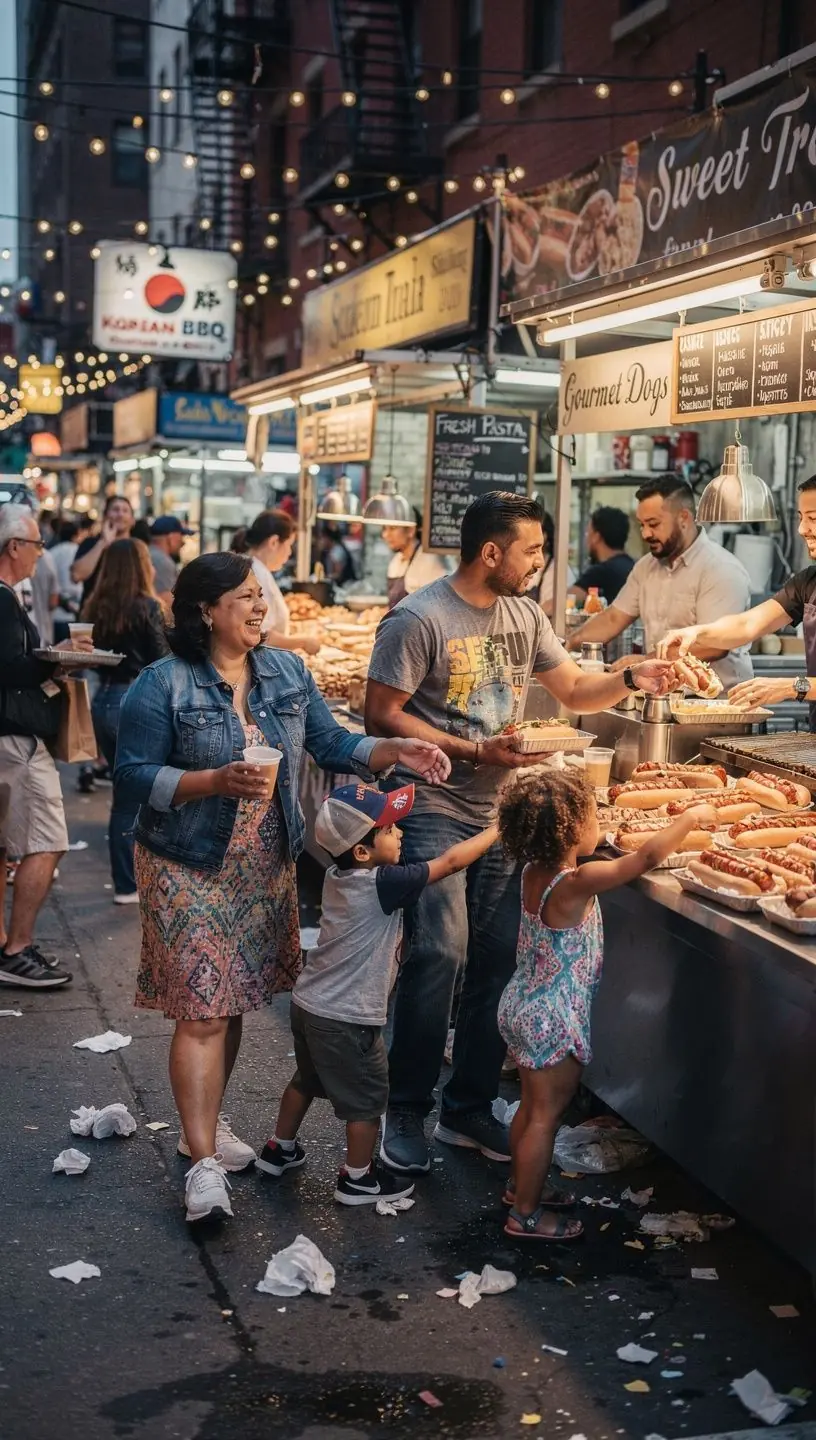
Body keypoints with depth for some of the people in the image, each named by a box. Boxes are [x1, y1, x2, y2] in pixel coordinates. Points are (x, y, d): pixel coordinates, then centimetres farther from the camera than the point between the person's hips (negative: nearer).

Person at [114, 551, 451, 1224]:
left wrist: (395, 751, -10)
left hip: (266, 867, 6)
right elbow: (134, 777, -13)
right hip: (190, 868, -5)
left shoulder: (287, 671, 4)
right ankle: (204, 1162, -2)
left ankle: (204, 1122, 33)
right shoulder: (163, 685, -12)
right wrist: (217, 781, -24)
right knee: (202, 1012, -7)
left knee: (234, 1001, 14)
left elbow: (332, 743, 6)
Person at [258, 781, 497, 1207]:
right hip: (346, 1020, -8)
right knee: (367, 1098, 9)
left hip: (308, 1003, 9)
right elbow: (450, 862, -19)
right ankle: (358, 1178, 22)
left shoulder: (337, 875, -1)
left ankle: (280, 1149, 43)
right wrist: (498, 828, -10)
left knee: (306, 1079, 28)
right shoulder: (381, 885, -24)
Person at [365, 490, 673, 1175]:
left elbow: (575, 689, 17)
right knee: (439, 955, -12)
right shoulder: (419, 619, -11)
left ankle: (470, 1107, 21)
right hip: (434, 810, -7)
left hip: (503, 811, 7)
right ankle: (406, 1111, 5)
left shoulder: (526, 617, 10)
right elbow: (382, 715, -12)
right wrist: (473, 752, -18)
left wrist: (632, 680, -3)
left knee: (501, 958, 6)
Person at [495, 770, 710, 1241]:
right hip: (554, 1019, -8)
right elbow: (647, 858, -25)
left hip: (526, 1005, 8)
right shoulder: (575, 884, -28)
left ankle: (523, 1185, 40)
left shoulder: (535, 871, -5)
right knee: (547, 1114, 6)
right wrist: (691, 817, -13)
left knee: (534, 1105, 23)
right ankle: (526, 1214, 16)